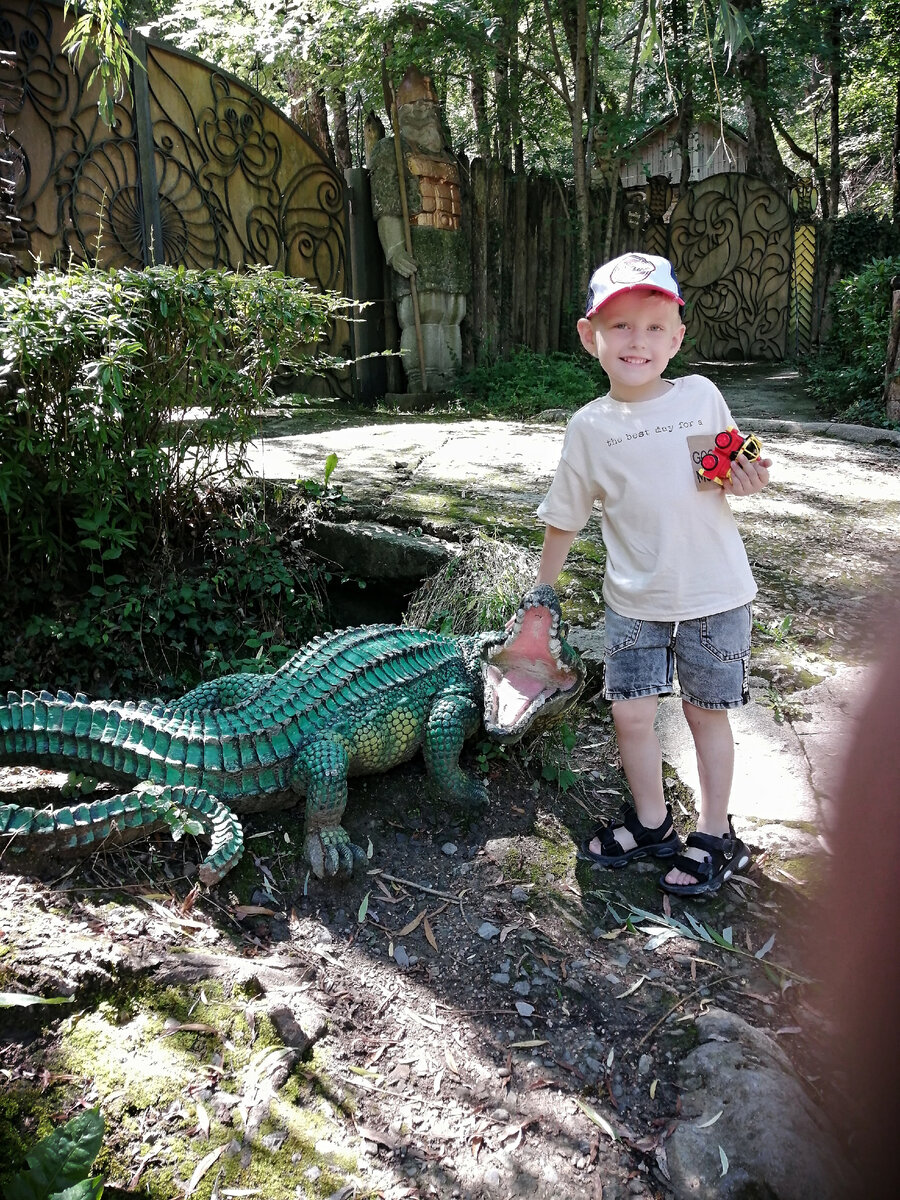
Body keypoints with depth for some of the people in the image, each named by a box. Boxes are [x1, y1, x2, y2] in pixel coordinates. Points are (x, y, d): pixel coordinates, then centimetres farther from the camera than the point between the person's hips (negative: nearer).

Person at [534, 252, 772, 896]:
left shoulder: (702, 396, -3)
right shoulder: (590, 426, -2)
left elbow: (735, 474, 10)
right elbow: (565, 517, 6)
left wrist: (749, 480, -13)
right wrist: (542, 590, 10)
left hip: (714, 595, -1)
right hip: (634, 601, 1)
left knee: (706, 712, 10)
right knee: (632, 713, 5)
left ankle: (715, 836, 28)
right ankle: (652, 822, 30)